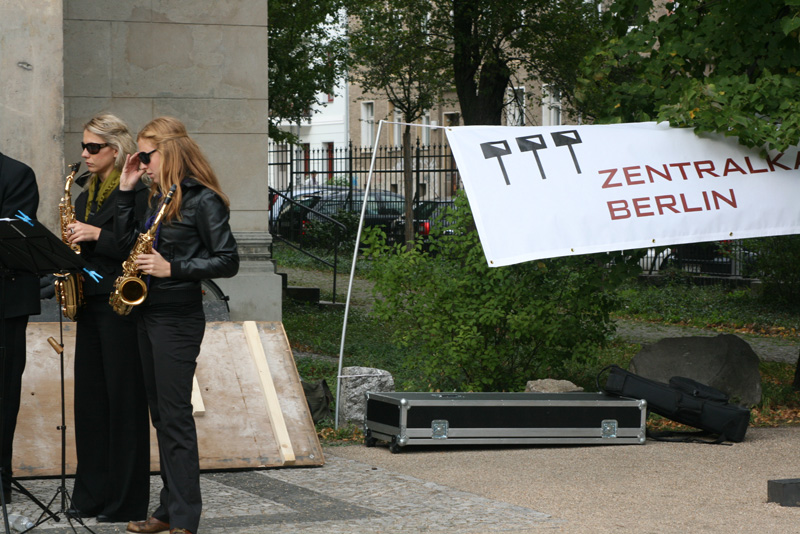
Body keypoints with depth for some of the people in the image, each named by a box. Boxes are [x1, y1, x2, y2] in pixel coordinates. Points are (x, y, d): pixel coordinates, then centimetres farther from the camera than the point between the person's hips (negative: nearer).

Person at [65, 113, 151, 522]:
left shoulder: (136, 191, -9)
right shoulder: (87, 191, 16)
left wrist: (96, 235, -19)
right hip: (90, 304, 8)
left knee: (124, 398, -4)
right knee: (89, 396, 9)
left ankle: (126, 501, 1)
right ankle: (92, 495, 15)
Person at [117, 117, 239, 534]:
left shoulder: (203, 200, -11)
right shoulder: (159, 197, 13)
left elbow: (228, 261, -14)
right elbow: (128, 241, 13)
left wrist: (172, 268, -21)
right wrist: (125, 191, 8)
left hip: (178, 318, -8)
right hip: (149, 314, 9)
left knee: (175, 416, -8)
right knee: (161, 415, 11)